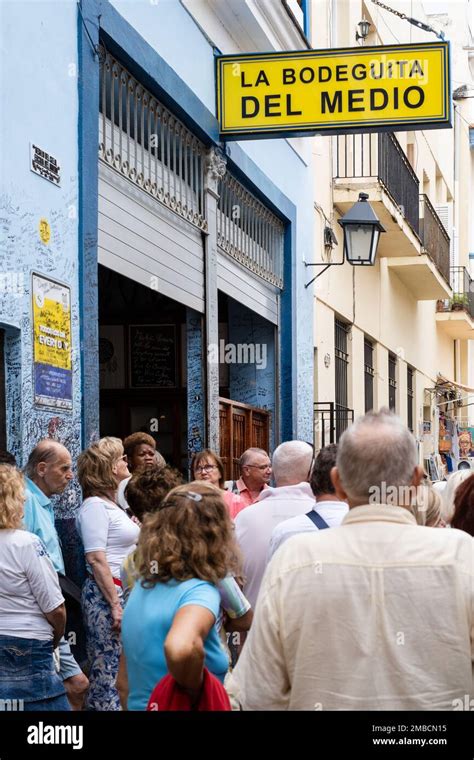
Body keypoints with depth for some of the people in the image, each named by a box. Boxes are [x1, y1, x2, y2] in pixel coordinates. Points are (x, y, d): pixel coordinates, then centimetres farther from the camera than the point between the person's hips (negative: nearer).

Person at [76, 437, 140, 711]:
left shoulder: (112, 504, 18)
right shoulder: (95, 506, -11)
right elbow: (96, 559, -18)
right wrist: (115, 604, -21)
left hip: (125, 591, 10)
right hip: (107, 595, -10)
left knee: (123, 669, 10)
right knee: (109, 671, -9)